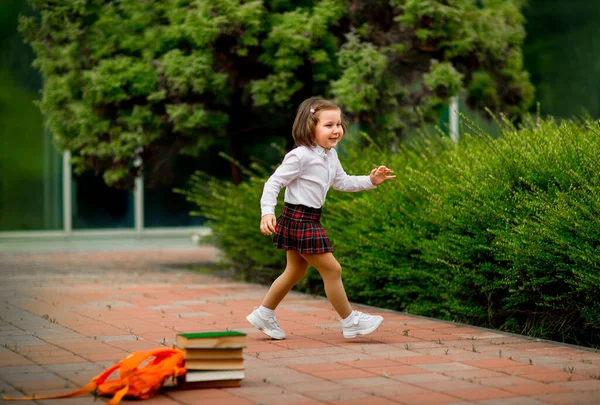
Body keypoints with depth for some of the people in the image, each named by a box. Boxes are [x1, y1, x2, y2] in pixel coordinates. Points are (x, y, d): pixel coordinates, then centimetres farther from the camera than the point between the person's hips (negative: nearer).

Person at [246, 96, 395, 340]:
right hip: (299, 219, -10)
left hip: (310, 220, 10)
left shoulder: (330, 156, 9)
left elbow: (342, 183, 23)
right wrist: (267, 212, -27)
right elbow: (274, 183, -17)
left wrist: (370, 181, 12)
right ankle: (350, 322, 5)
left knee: (296, 272, 18)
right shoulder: (300, 156, -19)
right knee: (332, 269, -6)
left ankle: (263, 315, 29)